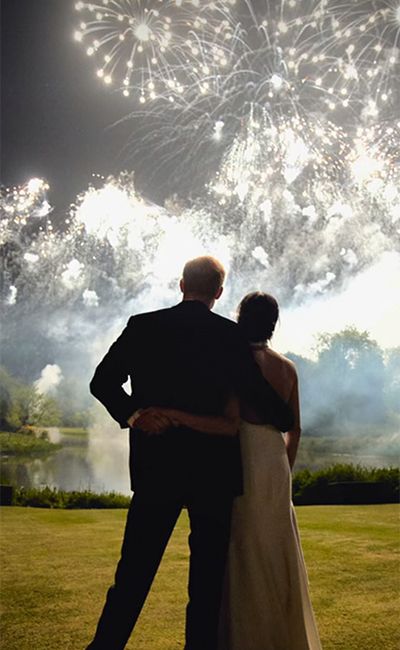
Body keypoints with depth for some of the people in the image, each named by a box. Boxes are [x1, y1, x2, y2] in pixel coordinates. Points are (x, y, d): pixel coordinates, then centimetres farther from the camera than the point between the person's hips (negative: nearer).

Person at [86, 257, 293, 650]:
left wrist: (133, 415, -5)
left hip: (155, 466, 2)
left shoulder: (142, 326, 2)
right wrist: (285, 420, 12)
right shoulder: (228, 334, -5)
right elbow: (257, 393, -5)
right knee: (207, 573, 10)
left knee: (134, 572, 9)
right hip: (214, 470, -2)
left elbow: (102, 382, -1)